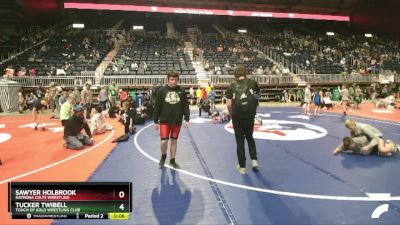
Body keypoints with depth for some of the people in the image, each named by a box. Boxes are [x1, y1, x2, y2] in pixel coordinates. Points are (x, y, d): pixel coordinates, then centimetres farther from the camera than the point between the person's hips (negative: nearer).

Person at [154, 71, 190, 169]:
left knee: (174, 140, 11)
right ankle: (163, 156, 27)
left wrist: (187, 119, -4)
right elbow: (157, 106, -2)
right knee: (164, 141, -4)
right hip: (164, 120, -2)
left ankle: (172, 160, 27)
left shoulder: (181, 91, 0)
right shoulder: (162, 90, -4)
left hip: (177, 121, 2)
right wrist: (156, 121, -2)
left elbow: (185, 106, 2)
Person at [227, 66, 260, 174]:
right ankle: (254, 160, 11)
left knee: (240, 141, 11)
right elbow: (257, 97, 11)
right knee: (250, 138, 23)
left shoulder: (232, 86, -3)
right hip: (250, 115, 1)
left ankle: (242, 166, 17)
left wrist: (231, 115, 7)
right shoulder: (252, 83, 0)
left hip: (237, 116, -1)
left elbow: (229, 104, -8)